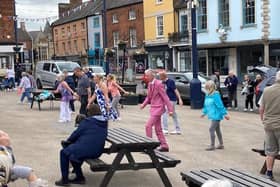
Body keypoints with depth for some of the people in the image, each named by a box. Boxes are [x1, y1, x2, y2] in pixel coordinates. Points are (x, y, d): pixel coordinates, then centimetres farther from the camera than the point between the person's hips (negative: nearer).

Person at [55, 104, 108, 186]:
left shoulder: (87, 121, -10)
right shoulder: (105, 123, 9)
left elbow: (76, 133, -1)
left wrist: (68, 141, 20)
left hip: (85, 150, -8)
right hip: (98, 152, 8)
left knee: (64, 152, 15)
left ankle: (64, 180, 14)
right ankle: (79, 177, 27)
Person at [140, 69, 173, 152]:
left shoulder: (158, 84, -16)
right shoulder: (150, 84, 10)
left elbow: (165, 97, -16)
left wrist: (170, 109, -17)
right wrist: (143, 104, 3)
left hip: (158, 108, -9)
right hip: (153, 108, 9)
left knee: (148, 125, -12)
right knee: (158, 129, 11)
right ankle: (164, 146, 19)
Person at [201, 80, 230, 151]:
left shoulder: (215, 95, -19)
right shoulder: (207, 95, 5)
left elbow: (220, 105, -19)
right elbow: (206, 105, 19)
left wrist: (225, 114, -16)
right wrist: (204, 112, 26)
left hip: (216, 115, -9)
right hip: (213, 116, 9)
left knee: (211, 129, -9)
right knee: (217, 130, 16)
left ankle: (212, 145, 0)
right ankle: (221, 144, 27)